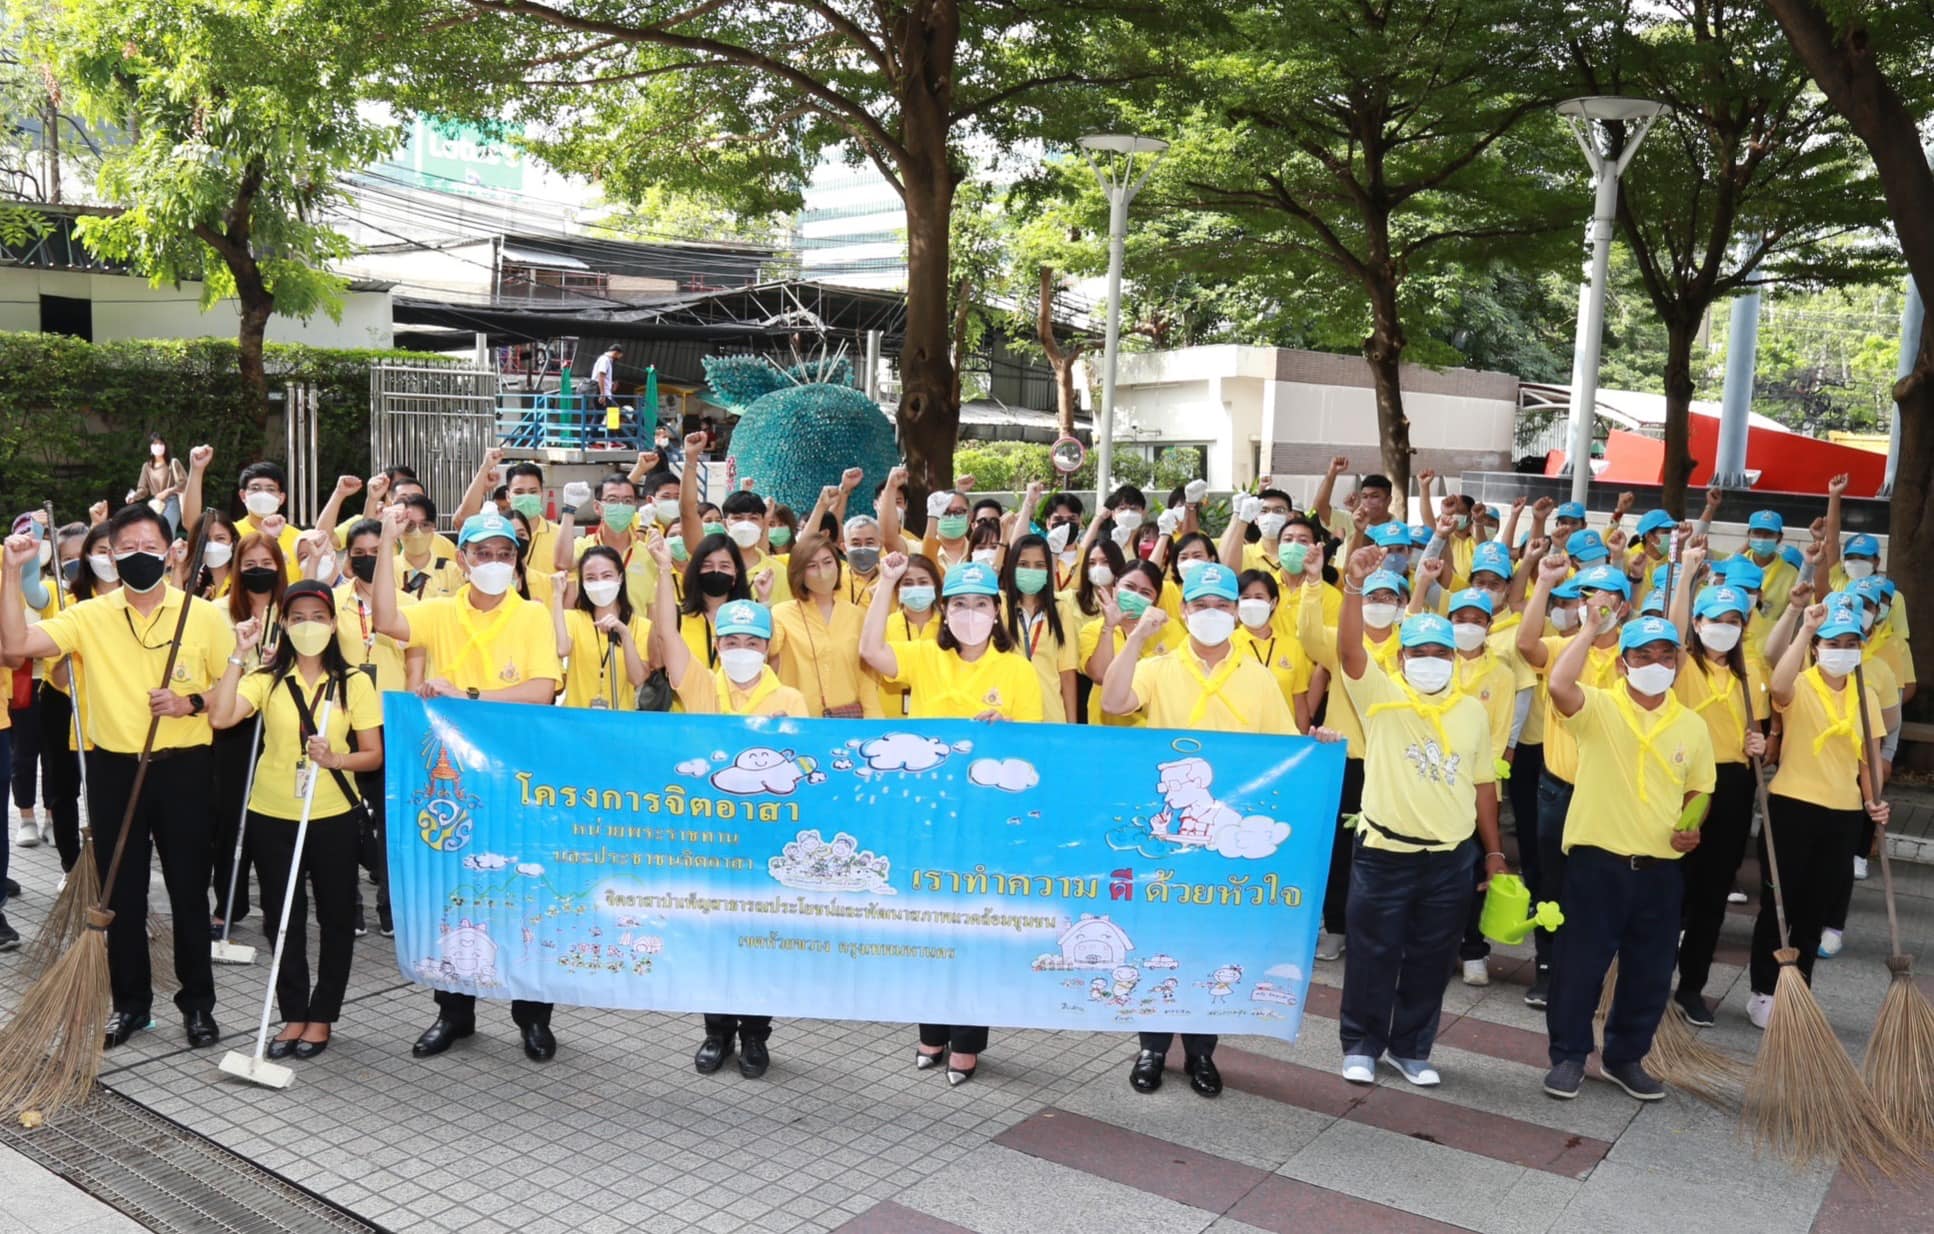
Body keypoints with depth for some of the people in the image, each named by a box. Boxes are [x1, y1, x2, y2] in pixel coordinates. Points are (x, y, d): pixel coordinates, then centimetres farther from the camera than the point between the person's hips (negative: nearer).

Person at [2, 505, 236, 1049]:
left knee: (189, 891, 6)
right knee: (121, 894, 10)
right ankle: (130, 1001, 25)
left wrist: (191, 703, -15)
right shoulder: (90, 616, 1)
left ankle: (197, 1002, 19)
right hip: (114, 771, 2)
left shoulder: (204, 614, -2)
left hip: (182, 769, -1)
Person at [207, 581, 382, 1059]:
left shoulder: (354, 682, -2)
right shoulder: (267, 679, 1)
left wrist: (335, 759, -22)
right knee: (282, 919, 9)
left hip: (334, 817, -1)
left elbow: (374, 754, -3)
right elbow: (221, 716, -18)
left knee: (336, 918, 8)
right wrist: (237, 655, -16)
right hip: (272, 816, 1)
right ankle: (294, 1014, 23)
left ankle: (321, 1016, 22)